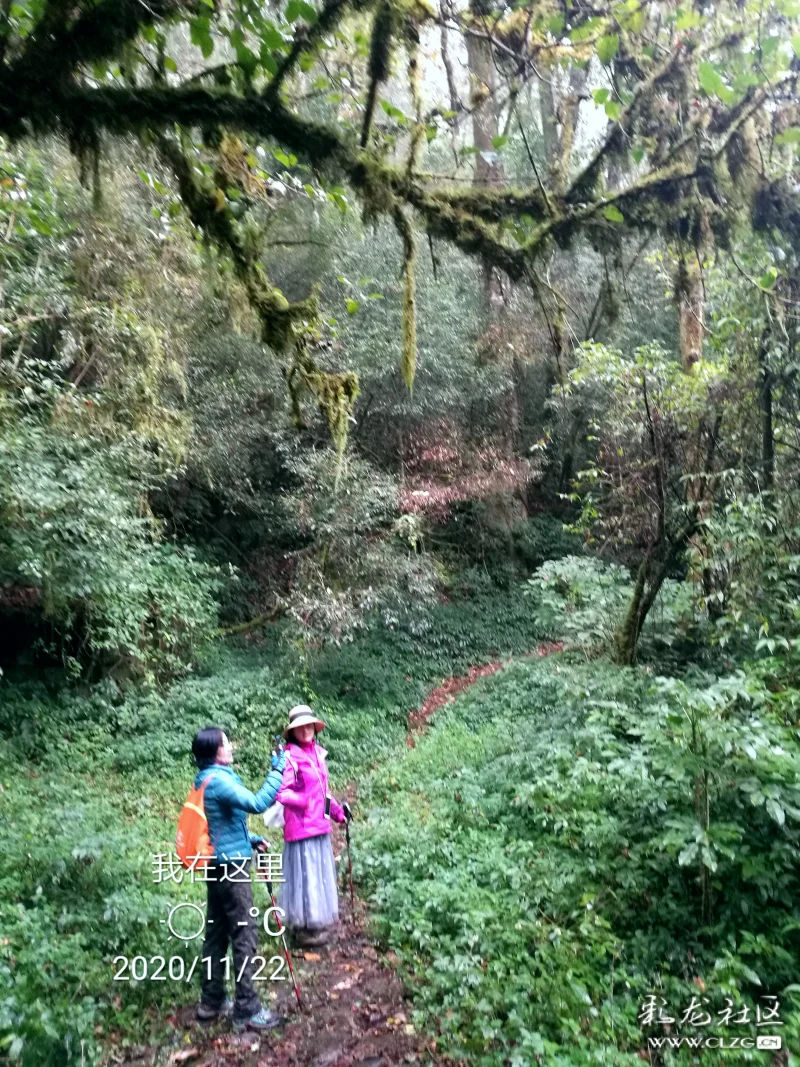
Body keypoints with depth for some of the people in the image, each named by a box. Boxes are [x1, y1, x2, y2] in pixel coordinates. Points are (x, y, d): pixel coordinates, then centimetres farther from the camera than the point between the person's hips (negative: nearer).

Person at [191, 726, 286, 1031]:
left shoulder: (207, 779, 11)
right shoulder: (219, 779, -21)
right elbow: (257, 803, -33)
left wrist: (250, 839, 13)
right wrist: (277, 771, -26)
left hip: (217, 864, 10)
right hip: (231, 866, -10)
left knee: (217, 932, 17)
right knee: (245, 934, -2)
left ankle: (211, 1002, 28)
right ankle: (247, 1010, 6)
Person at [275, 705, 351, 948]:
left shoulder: (318, 753, 7)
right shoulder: (290, 758, -16)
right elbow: (282, 793, -21)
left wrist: (337, 810, 15)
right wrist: (308, 802, -24)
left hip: (319, 825, 8)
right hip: (301, 826, -8)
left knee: (320, 873, 18)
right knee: (305, 874, 2)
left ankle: (317, 921, 34)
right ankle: (303, 928, 17)